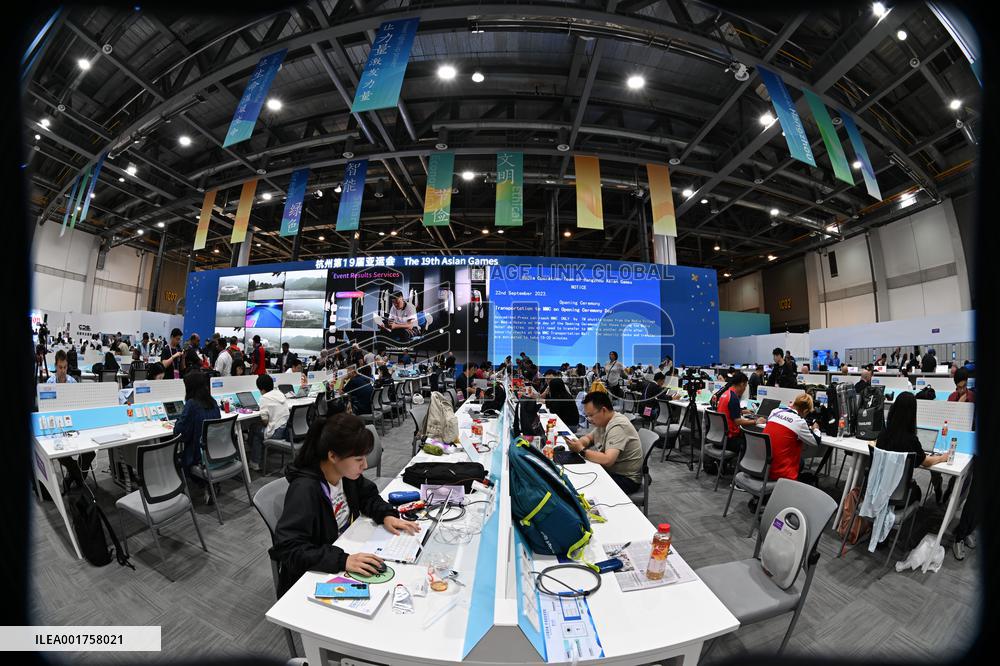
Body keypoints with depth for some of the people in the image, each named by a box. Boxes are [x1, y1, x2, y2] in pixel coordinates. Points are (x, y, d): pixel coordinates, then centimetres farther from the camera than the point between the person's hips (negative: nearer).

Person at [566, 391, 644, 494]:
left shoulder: (617, 427, -25)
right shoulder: (602, 421, 2)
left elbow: (607, 460, -35)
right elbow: (588, 437, 14)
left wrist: (581, 450, -25)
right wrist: (577, 443, -8)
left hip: (626, 478, -8)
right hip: (610, 470, 9)